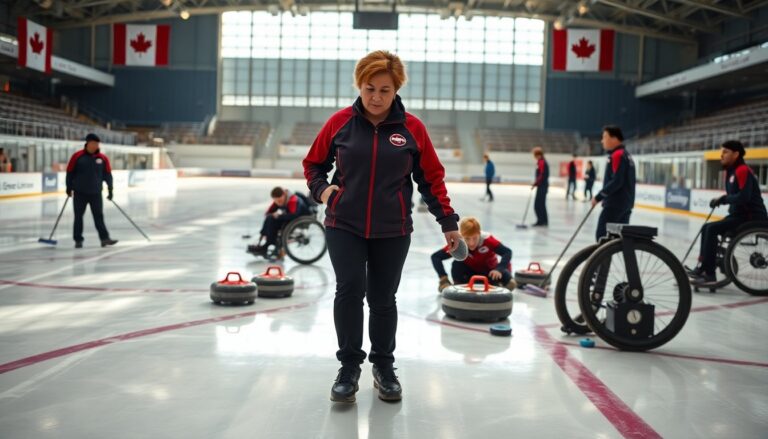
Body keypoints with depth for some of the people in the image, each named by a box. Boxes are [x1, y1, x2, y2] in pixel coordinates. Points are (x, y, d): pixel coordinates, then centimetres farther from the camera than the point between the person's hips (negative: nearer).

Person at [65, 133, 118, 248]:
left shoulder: (102, 158, -1)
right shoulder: (77, 156, -8)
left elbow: (107, 174, 6)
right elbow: (70, 172, 0)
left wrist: (110, 189, 6)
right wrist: (69, 187, 3)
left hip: (96, 193, 2)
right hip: (79, 193, -1)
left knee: (99, 216, 3)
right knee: (78, 216, 5)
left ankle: (104, 238, 4)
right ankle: (78, 240, 12)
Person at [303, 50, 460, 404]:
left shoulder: (412, 128, -2)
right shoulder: (340, 123, -2)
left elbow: (432, 178, 4)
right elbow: (314, 163, 10)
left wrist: (448, 222, 2)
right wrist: (321, 188, -9)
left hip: (392, 231, 0)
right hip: (344, 226, 0)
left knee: (383, 298, 8)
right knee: (350, 289, -12)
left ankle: (384, 367, 28)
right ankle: (349, 366, 6)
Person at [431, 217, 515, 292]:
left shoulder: (487, 240, -32)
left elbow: (507, 252, -37)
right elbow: (435, 257, -28)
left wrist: (499, 269, -52)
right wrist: (443, 279, -36)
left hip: (488, 272, 1)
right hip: (470, 272, -1)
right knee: (457, 264, -31)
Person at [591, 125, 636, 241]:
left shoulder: (617, 155, -14)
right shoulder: (626, 155, 17)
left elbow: (616, 181, -21)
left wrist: (599, 197, -16)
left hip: (615, 204, -10)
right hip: (626, 203, 10)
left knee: (602, 235, -7)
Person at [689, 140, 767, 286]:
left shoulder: (743, 171, -17)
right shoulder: (731, 171, 13)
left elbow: (743, 197, -27)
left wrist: (723, 199, -14)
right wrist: (720, 200, -1)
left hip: (752, 217, -10)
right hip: (739, 214, 10)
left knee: (712, 229, -19)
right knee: (706, 228, 8)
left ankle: (709, 275, -19)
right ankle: (702, 267, 9)